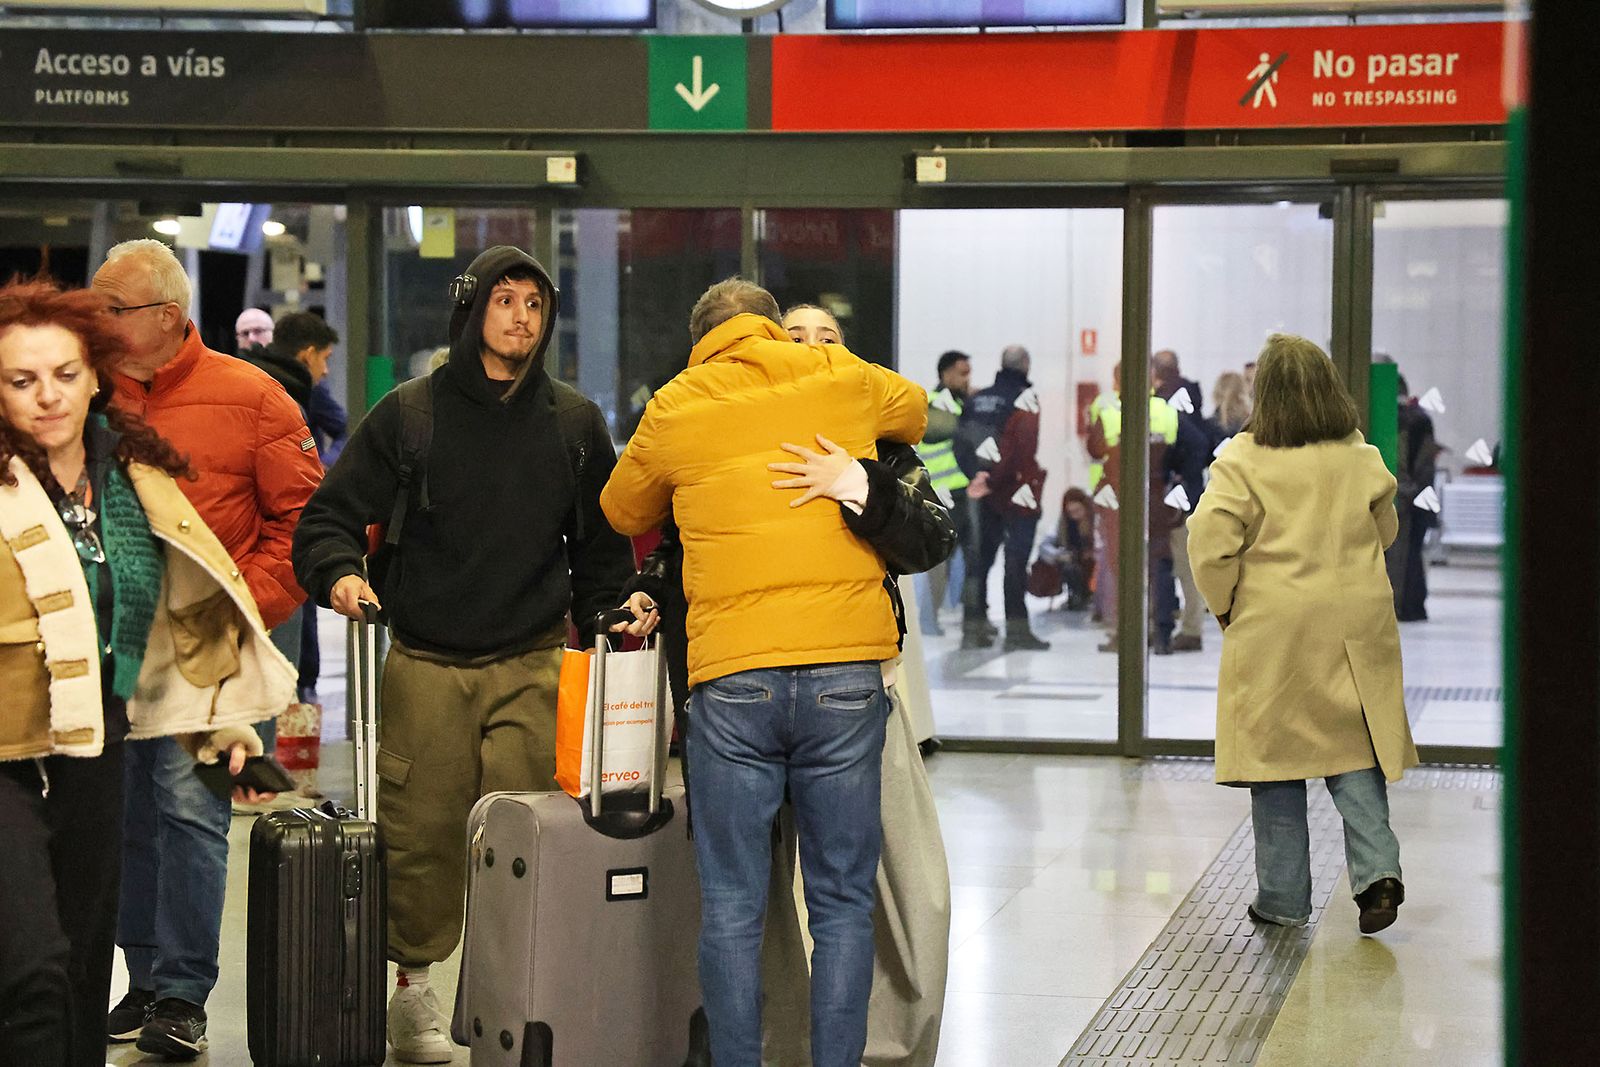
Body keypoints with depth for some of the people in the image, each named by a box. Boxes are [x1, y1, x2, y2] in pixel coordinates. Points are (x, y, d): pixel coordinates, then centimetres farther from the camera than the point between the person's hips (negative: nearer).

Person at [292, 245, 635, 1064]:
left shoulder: (575, 423, 12)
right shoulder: (408, 415, 4)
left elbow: (602, 545, 20)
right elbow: (329, 518, 4)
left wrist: (605, 621, 9)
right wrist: (341, 573, -16)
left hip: (535, 666, 1)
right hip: (426, 664, -1)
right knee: (421, 834, -2)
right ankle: (411, 983, 14)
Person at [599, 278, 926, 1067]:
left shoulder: (676, 406, 8)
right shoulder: (842, 377, 11)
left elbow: (622, 511, 24)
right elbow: (914, 411, 33)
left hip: (731, 681, -1)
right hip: (846, 669, 1)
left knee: (732, 906, 5)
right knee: (842, 903, 6)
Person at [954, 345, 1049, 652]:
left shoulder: (977, 400, 11)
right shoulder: (1024, 398, -9)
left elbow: (962, 445, 6)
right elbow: (1021, 450, -19)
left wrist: (977, 477, -2)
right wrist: (990, 482, -18)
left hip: (987, 494, 6)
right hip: (1018, 493, -6)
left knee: (981, 557, 11)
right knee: (1017, 558, -3)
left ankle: (974, 627, 12)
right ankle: (1017, 630, -3)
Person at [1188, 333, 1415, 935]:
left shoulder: (1245, 461, -10)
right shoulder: (1361, 458, 3)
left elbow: (1209, 538, -15)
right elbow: (1385, 530, 17)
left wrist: (1225, 605, 0)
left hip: (1273, 627, -3)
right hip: (1355, 626, 3)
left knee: (1276, 752, 6)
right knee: (1353, 749, 12)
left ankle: (1283, 897, 11)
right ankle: (1377, 868, -6)